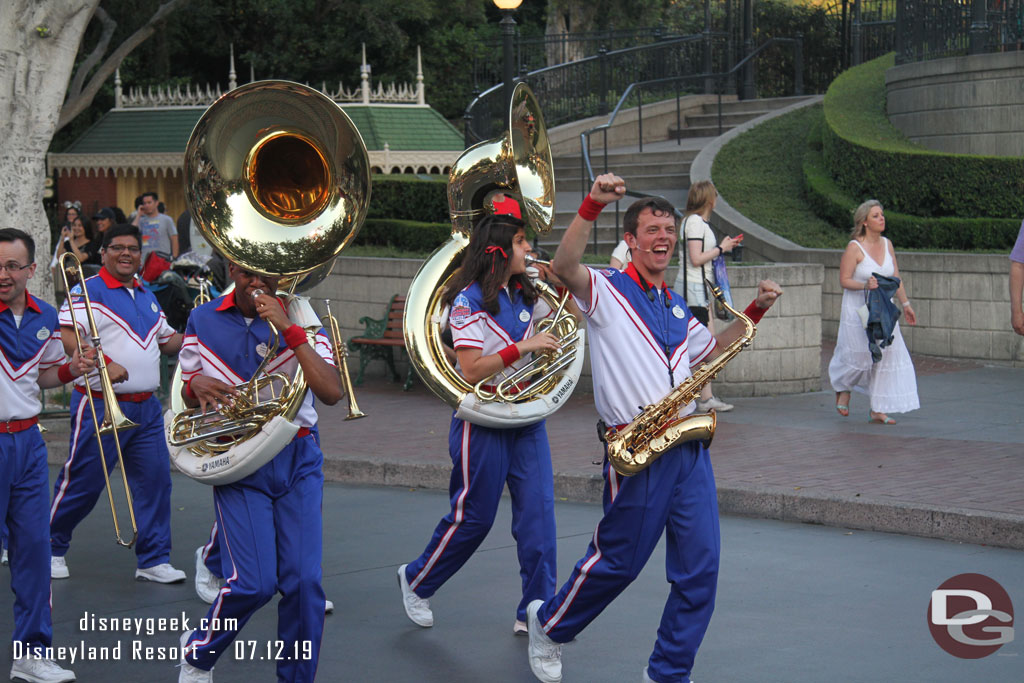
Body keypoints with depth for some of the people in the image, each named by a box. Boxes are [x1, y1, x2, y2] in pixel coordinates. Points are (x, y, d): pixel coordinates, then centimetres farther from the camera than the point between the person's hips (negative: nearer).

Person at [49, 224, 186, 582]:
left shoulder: (146, 297, 16)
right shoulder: (90, 291, -8)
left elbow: (167, 341, 25)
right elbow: (64, 335, -22)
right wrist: (103, 364, -30)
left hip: (146, 407, 6)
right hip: (100, 405, -6)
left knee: (155, 480, 2)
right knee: (83, 483, 1)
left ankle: (153, 559, 10)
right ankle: (51, 548, 20)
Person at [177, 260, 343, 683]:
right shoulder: (202, 321, 6)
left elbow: (333, 393, -15)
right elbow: (186, 396, 16)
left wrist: (288, 329, -21)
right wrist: (196, 385, -9)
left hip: (297, 461, 1)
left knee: (304, 580, -7)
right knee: (254, 582, -11)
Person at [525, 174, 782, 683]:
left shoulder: (676, 307, 19)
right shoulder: (607, 290, -3)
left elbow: (711, 351, 35)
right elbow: (564, 268, -25)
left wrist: (755, 311, 23)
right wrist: (593, 205, -36)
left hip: (689, 448, 7)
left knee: (700, 568, 2)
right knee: (618, 562, 4)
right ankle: (548, 625, 30)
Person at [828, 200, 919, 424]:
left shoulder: (887, 244, 6)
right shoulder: (854, 248, -12)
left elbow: (895, 278, 13)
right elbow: (844, 280, -12)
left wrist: (905, 304, 11)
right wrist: (865, 285, -27)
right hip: (858, 310, -5)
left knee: (886, 354, -2)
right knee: (858, 356, 0)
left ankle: (878, 410, 3)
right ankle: (843, 390, 33)